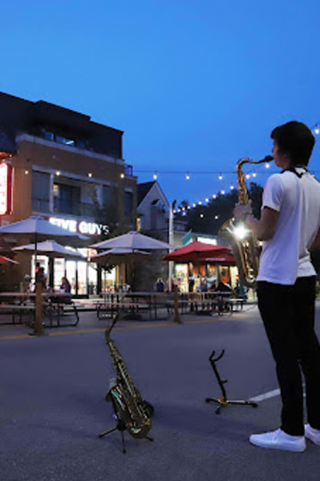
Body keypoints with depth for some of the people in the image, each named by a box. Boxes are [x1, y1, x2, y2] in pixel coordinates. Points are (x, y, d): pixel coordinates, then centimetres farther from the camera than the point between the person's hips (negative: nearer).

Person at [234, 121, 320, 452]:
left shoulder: (278, 181, -11)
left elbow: (264, 232, -14)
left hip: (276, 279, -8)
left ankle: (292, 432, 8)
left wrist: (245, 216, 3)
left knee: (285, 355, -2)